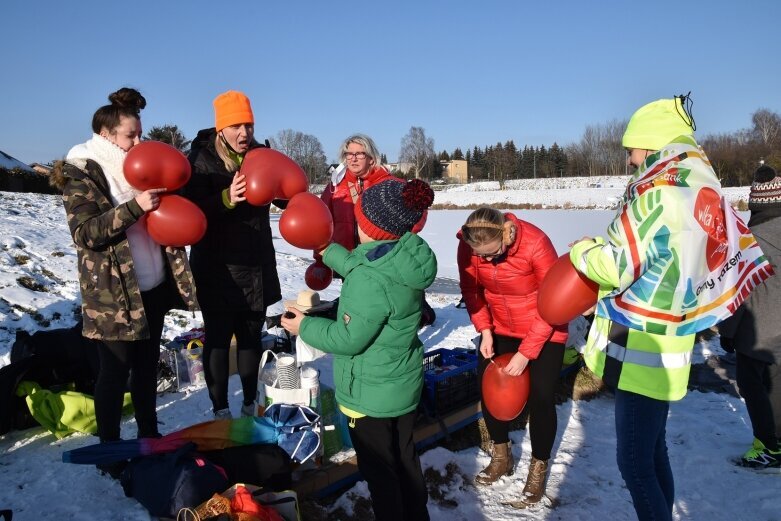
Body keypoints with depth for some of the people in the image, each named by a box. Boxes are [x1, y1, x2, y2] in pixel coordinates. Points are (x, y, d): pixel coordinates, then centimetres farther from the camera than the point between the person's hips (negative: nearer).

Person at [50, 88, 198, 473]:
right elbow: (85, 232, -19)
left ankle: (148, 433, 32)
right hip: (113, 294, -6)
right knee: (115, 371, 4)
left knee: (147, 364, 16)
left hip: (153, 286, 6)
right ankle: (109, 448, 21)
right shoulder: (81, 174, -8)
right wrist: (134, 207, -29)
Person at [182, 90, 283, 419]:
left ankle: (250, 404, 30)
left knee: (251, 335, 14)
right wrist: (226, 199, -33)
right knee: (218, 338, 6)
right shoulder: (202, 158, -8)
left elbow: (284, 199, 8)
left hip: (257, 265, 4)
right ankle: (220, 410, 21)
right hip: (218, 267, -4)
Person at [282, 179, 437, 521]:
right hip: (405, 385, 8)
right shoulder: (405, 257, -7)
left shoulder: (370, 281, -32)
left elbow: (349, 338, -22)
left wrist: (305, 326, -7)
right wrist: (328, 251, 21)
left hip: (371, 394, -8)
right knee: (405, 458, 25)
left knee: (379, 471, 13)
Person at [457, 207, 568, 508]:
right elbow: (471, 290, -3)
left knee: (540, 398, -1)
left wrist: (525, 352, -22)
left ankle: (538, 469, 23)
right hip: (500, 330, 4)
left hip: (543, 331, -4)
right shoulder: (468, 246, -20)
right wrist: (485, 331, -12)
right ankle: (501, 456, 31)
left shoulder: (535, 244, -32)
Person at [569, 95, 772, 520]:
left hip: (640, 348, -9)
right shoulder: (703, 187, 9)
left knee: (634, 461, 1)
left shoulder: (659, 190, -18)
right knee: (653, 450, 21)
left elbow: (618, 266, -20)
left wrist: (582, 250, 0)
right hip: (666, 343, 9)